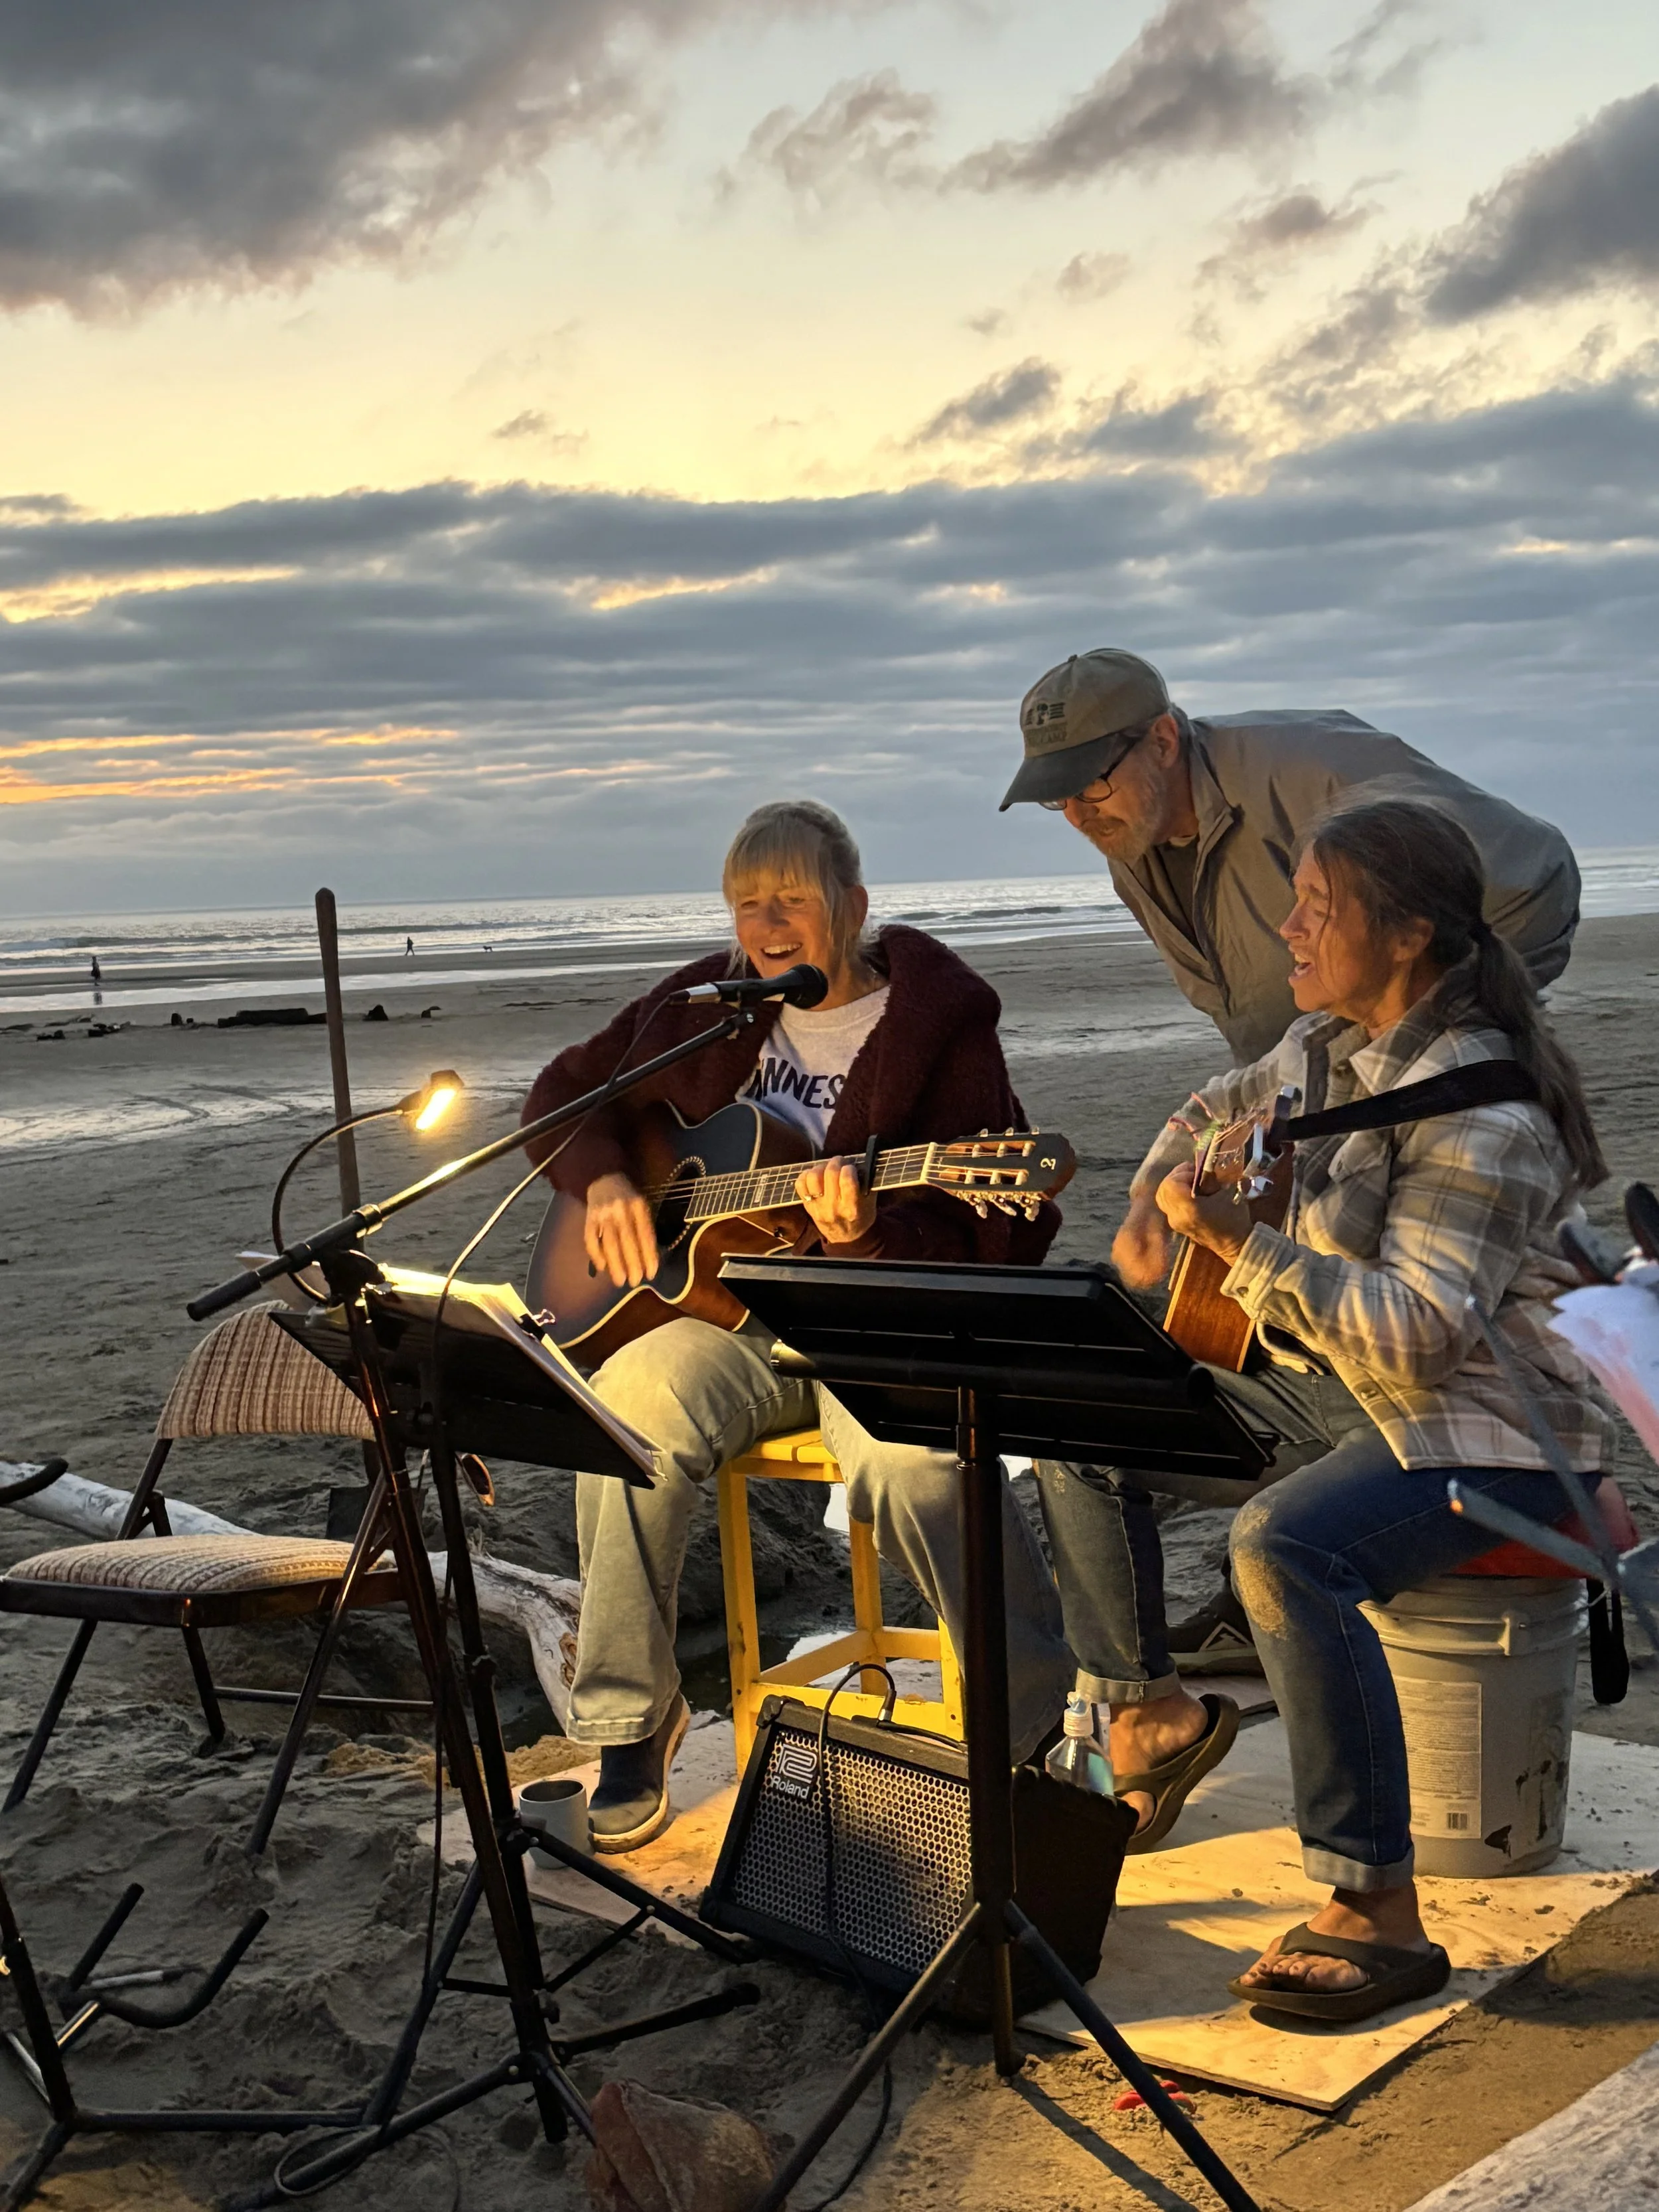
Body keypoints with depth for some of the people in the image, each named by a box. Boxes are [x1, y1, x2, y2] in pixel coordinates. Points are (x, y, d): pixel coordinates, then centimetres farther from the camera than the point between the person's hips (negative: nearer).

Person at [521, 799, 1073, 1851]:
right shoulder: (706, 1006, 11)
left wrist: (871, 1235, -29)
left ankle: (1054, 1719, -15)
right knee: (634, 1397, -28)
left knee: (908, 1452, -36)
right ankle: (627, 1723, -11)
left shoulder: (940, 1025, -3)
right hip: (730, 1309, 4)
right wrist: (604, 1182, 2)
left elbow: (986, 1239, -9)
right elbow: (566, 1091, 23)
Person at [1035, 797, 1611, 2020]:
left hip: (1487, 1425, -9)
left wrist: (1241, 1240, -36)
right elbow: (1218, 1114, 25)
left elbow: (1418, 1336, -31)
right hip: (1333, 1387, 10)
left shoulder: (1479, 1112, -24)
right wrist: (1161, 1211, 9)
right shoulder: (1332, 1045, 3)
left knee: (1285, 1545, -37)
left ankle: (1379, 1917, -27)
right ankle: (1157, 1710, 22)